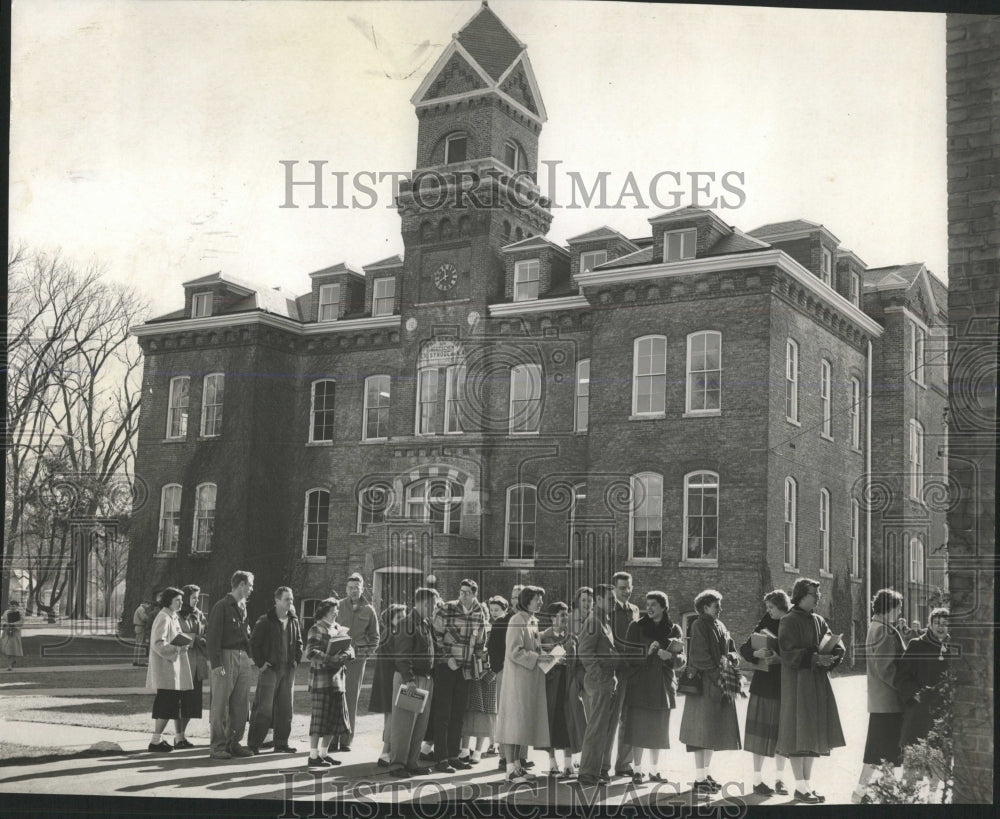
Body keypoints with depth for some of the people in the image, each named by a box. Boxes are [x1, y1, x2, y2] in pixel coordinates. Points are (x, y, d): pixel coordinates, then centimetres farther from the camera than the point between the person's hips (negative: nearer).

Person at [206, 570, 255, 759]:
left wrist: (248, 655, 11)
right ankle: (218, 747, 1)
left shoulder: (242, 607, 17)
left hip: (242, 658, 8)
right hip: (226, 657, -8)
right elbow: (212, 637, -12)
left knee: (241, 704, 8)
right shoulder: (221, 607, -8)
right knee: (220, 705, -3)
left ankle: (234, 743, 16)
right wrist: (216, 664, -18)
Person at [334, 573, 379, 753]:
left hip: (357, 658, 1)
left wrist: (366, 652, -1)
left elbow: (374, 637, 14)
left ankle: (347, 740, 10)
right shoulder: (338, 606, 3)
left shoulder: (368, 610, 6)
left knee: (352, 698, 4)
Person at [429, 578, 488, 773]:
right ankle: (441, 758, -1)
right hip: (445, 667, -5)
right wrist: (447, 658, -11)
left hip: (465, 668, 5)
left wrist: (478, 664, 11)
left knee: (459, 714, 9)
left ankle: (453, 755, 16)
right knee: (442, 714, -3)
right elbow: (436, 637, -6)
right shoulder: (446, 610, -8)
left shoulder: (479, 615, 6)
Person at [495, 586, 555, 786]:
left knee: (524, 722, 10)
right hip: (517, 678, -9)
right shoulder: (517, 621, -13)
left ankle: (517, 765, 16)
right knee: (514, 720, -6)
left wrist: (548, 657, 6)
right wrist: (538, 658, -19)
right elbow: (514, 652, -19)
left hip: (530, 679, 9)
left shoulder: (533, 622, 15)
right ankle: (511, 770, -4)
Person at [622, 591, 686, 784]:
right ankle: (637, 770, 4)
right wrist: (647, 651, -20)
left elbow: (681, 660, 4)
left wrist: (670, 656, -17)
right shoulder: (637, 627, 1)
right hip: (640, 685, -2)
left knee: (659, 730, 7)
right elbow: (628, 655, -3)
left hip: (663, 686, 2)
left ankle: (654, 770, 18)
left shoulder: (674, 630, 6)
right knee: (639, 728, -4)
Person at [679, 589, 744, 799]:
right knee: (703, 730, -8)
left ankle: (707, 775, 20)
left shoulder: (720, 626, 15)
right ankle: (699, 780, -6)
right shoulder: (699, 626, -10)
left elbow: (731, 651, 14)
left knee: (713, 732, 12)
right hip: (704, 684, -8)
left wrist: (727, 659, -6)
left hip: (720, 685, 8)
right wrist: (718, 668, -11)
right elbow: (699, 656, -17)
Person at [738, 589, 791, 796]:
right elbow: (744, 648, 2)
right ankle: (757, 780, 6)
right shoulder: (765, 624, 4)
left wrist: (773, 640, -16)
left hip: (785, 686, 0)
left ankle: (779, 779, 19)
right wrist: (756, 653, -18)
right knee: (761, 732, 0)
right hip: (764, 685, 0)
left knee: (782, 733, 7)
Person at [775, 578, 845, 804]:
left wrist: (832, 656, -16)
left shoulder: (818, 621, 13)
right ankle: (800, 787, 0)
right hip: (797, 683, -7)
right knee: (799, 734, -5)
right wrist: (815, 658, -25)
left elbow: (838, 647, 6)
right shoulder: (789, 622, -7)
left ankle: (807, 784, 15)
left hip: (818, 683, 7)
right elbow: (788, 653, -17)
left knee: (812, 734, 9)